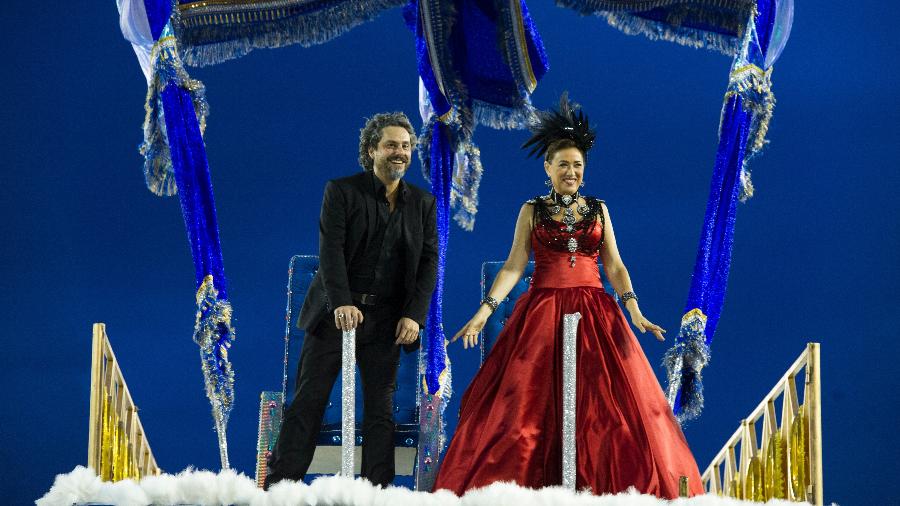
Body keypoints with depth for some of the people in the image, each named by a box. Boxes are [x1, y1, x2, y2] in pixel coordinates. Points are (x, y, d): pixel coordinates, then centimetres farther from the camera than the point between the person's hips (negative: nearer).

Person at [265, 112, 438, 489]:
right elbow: (331, 250, -12)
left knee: (381, 408, 4)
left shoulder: (423, 203, 9)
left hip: (387, 320, 3)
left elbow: (429, 262, 4)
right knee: (308, 400, -2)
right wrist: (341, 303, -24)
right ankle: (279, 485, 1)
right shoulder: (342, 192, -2)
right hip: (338, 312, -3)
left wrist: (414, 315, -9)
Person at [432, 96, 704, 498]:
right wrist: (485, 309, -11)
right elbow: (513, 266, 1)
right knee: (527, 404, -6)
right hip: (542, 313, -1)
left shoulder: (598, 210, 11)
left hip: (594, 313, 1)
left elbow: (615, 266, 8)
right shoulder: (532, 211, 7)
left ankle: (599, 487, 0)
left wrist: (635, 312, -5)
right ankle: (521, 488, -1)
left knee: (605, 408, -6)